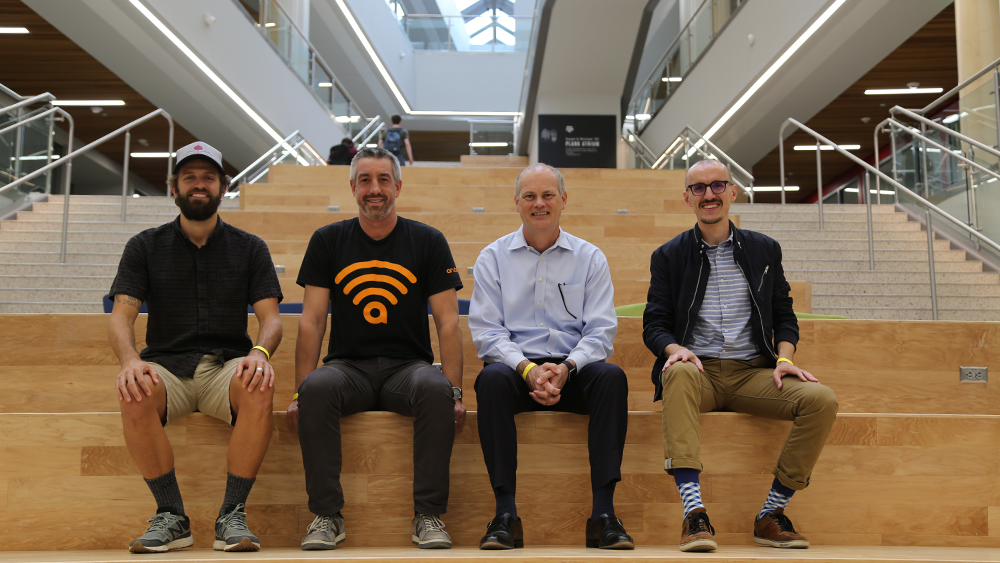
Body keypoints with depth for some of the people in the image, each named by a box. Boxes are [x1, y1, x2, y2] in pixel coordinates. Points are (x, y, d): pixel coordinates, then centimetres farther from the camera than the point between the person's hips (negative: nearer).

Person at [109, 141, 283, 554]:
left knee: (259, 388, -35)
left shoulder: (249, 248, 12)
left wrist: (260, 352, -22)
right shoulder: (146, 246, 12)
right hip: (166, 366, 0)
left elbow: (270, 318, 3)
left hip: (227, 366, 0)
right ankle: (171, 516, -19)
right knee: (134, 395, -34)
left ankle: (232, 515, -22)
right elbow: (121, 315, 1)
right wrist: (130, 360, -23)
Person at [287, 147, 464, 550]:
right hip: (348, 366, 1)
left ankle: (428, 516, -23)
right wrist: (300, 392, -9)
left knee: (435, 389, -34)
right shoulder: (328, 241, 7)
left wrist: (454, 391, -11)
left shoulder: (428, 241, 5)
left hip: (407, 366, 0)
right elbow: (312, 321, 3)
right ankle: (326, 515, -23)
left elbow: (448, 322, 1)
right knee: (317, 388, -33)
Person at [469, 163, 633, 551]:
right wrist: (528, 369, -18)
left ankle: (603, 514, -30)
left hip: (573, 370, 1)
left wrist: (566, 368, -19)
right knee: (491, 377, -34)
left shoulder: (590, 258, 10)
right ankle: (505, 515, -32)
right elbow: (486, 332, 0)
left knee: (612, 376, -30)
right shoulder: (493, 258, 9)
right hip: (516, 366, 0)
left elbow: (600, 331, 1)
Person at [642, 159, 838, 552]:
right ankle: (694, 514, -43)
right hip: (699, 371, -2)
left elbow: (784, 315, 17)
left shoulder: (764, 250, 16)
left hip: (753, 372, 3)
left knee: (821, 400, -24)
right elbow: (654, 324, 6)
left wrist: (784, 358, -4)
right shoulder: (669, 256, 10)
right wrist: (676, 349, -17)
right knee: (679, 372, -39)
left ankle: (771, 516, -13)